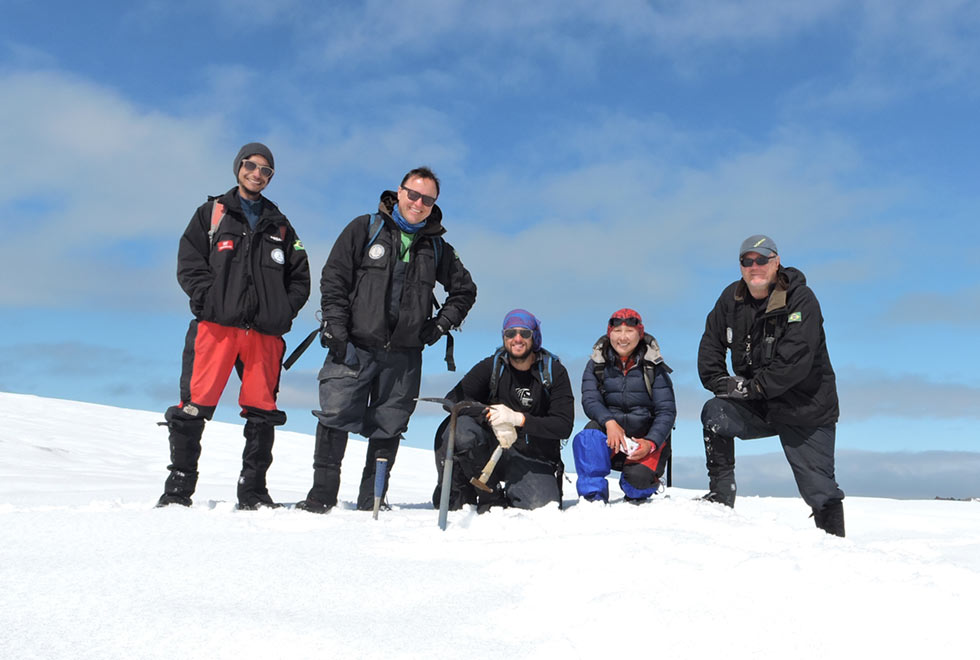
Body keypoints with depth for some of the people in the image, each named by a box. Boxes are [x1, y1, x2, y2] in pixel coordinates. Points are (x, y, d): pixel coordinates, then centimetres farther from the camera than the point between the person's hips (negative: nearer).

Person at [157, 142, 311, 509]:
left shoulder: (280, 225, 22)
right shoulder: (212, 213, 15)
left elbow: (299, 278, 19)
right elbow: (189, 265, 5)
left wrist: (284, 311, 2)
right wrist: (212, 300, -10)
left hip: (265, 331, 3)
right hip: (216, 326, -2)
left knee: (262, 412, 2)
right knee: (194, 407, -7)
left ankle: (252, 492, 11)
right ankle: (178, 488, 3)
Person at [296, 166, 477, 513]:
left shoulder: (437, 247, 13)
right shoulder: (365, 229, 5)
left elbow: (465, 290, 24)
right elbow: (333, 278, 1)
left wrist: (441, 324, 9)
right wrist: (335, 329, -8)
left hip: (403, 354, 3)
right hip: (355, 346, -2)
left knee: (388, 427, 5)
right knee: (334, 416, -8)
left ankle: (371, 500, 14)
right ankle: (322, 494, 2)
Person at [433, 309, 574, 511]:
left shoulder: (554, 372, -2)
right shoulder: (491, 366, 1)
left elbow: (564, 426, -11)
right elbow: (455, 398, -10)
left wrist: (518, 418, -24)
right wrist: (492, 418, -26)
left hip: (533, 459, -1)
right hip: (493, 448, 1)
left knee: (542, 505, -28)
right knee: (461, 425, -29)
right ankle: (489, 494, -11)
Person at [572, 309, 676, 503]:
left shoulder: (653, 367, 1)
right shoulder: (597, 364, 5)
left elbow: (666, 411, -4)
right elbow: (590, 400, -7)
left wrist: (650, 443, -21)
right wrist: (609, 422, -28)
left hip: (647, 437, -1)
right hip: (610, 435, 1)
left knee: (637, 478, -27)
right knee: (586, 439, -32)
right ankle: (593, 497, -16)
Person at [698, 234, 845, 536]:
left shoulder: (800, 299, -17)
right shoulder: (732, 298, 0)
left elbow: (796, 361, -25)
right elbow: (710, 344, 5)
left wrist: (753, 387, -24)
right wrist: (720, 381, -10)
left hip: (805, 409, -4)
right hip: (758, 408, 4)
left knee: (819, 488, -1)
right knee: (714, 413, -20)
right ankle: (721, 496, -10)